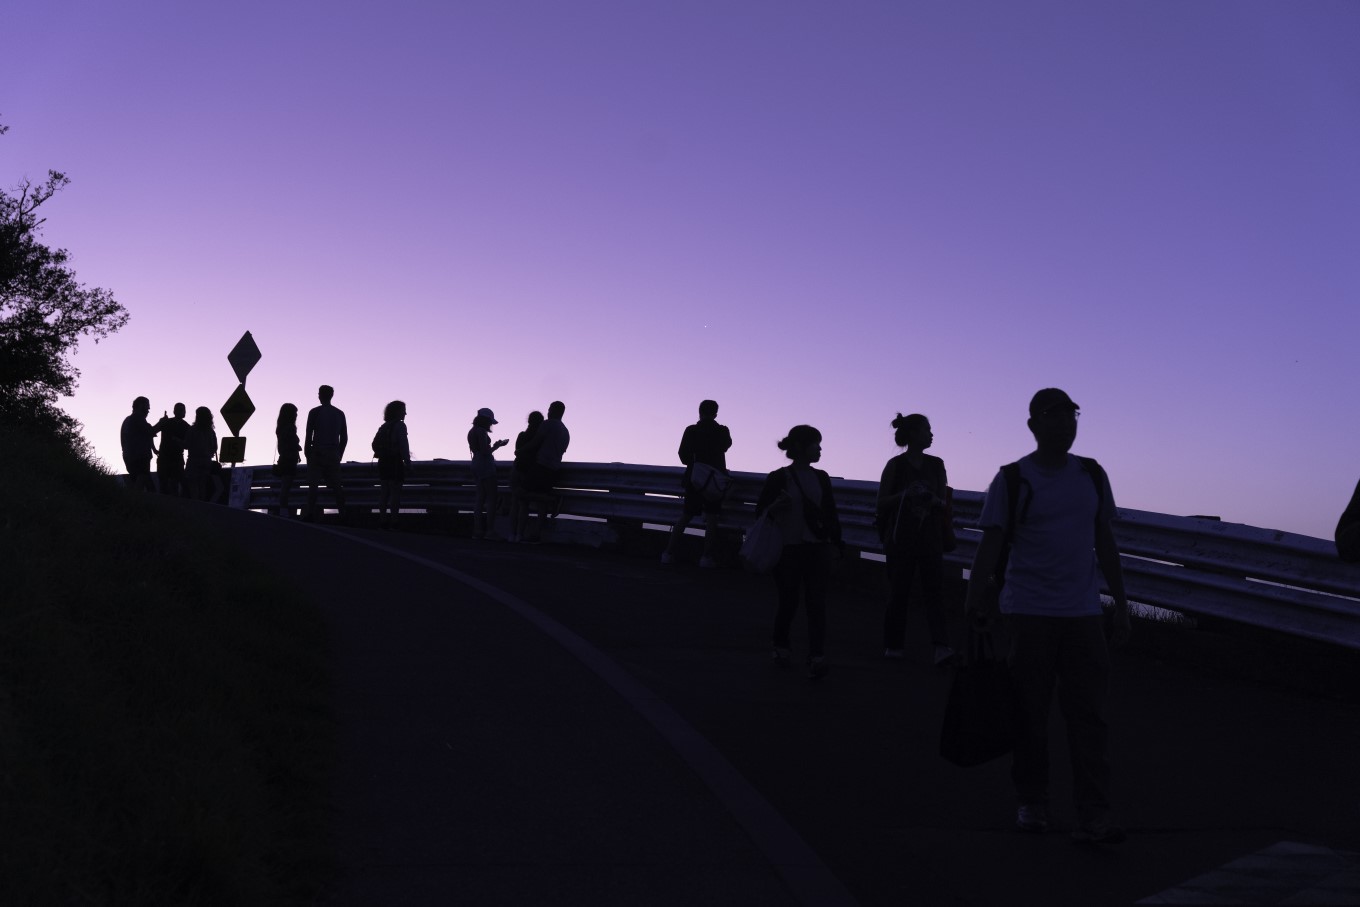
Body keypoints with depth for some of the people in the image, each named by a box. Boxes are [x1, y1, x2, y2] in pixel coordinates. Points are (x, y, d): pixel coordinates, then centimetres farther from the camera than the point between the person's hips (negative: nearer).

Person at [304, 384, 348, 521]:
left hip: (317, 452, -4)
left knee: (313, 484, -4)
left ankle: (311, 513, -12)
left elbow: (308, 434, -5)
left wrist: (307, 452, 3)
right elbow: (344, 437, 11)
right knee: (336, 485, 7)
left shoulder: (315, 412, -2)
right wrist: (339, 454, 17)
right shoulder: (340, 414, 11)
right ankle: (342, 511, 3)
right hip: (333, 453, 4)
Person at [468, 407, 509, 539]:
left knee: (481, 499, 10)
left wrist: (495, 445, 21)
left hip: (476, 464, 10)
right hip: (486, 465, -9)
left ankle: (477, 530, 7)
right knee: (492, 498, -8)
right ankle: (490, 530, -13)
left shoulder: (472, 432, 16)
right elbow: (485, 451, -19)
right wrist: (497, 446, -5)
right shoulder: (482, 432, -13)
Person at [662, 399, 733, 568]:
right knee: (711, 519, 0)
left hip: (694, 478, 2)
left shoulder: (691, 430, -4)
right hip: (716, 480, -2)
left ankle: (670, 552, 11)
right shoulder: (722, 432, -3)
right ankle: (706, 557, -6)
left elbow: (683, 456, -3)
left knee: (685, 517, 11)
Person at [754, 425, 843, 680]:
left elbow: (831, 512, 14)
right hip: (789, 550, -3)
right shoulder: (779, 478, -3)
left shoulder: (821, 478, 9)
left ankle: (816, 659, -10)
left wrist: (837, 542, 7)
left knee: (816, 602, -6)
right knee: (788, 602, 4)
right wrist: (776, 506, -20)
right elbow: (761, 512, 1)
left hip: (817, 549, 3)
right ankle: (781, 646, 29)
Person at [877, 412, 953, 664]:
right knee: (898, 593, 3)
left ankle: (941, 646, -18)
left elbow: (944, 502, 11)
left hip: (930, 539, 2)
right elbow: (881, 502, 0)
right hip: (901, 538, -2)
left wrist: (935, 501, -12)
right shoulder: (896, 465, -1)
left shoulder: (936, 465, 8)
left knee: (934, 591, -9)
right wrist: (903, 495, -17)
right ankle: (893, 646, 13)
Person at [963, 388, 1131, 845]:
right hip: (1028, 613, -3)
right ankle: (1032, 804, 18)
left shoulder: (1092, 475, 10)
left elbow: (1105, 543, 14)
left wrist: (1120, 605, 12)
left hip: (1084, 613, 3)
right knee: (1030, 714, 4)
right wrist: (975, 602, -16)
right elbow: (990, 546, -5)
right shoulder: (1011, 480, -2)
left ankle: (1093, 816, 3)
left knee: (1088, 714, -1)